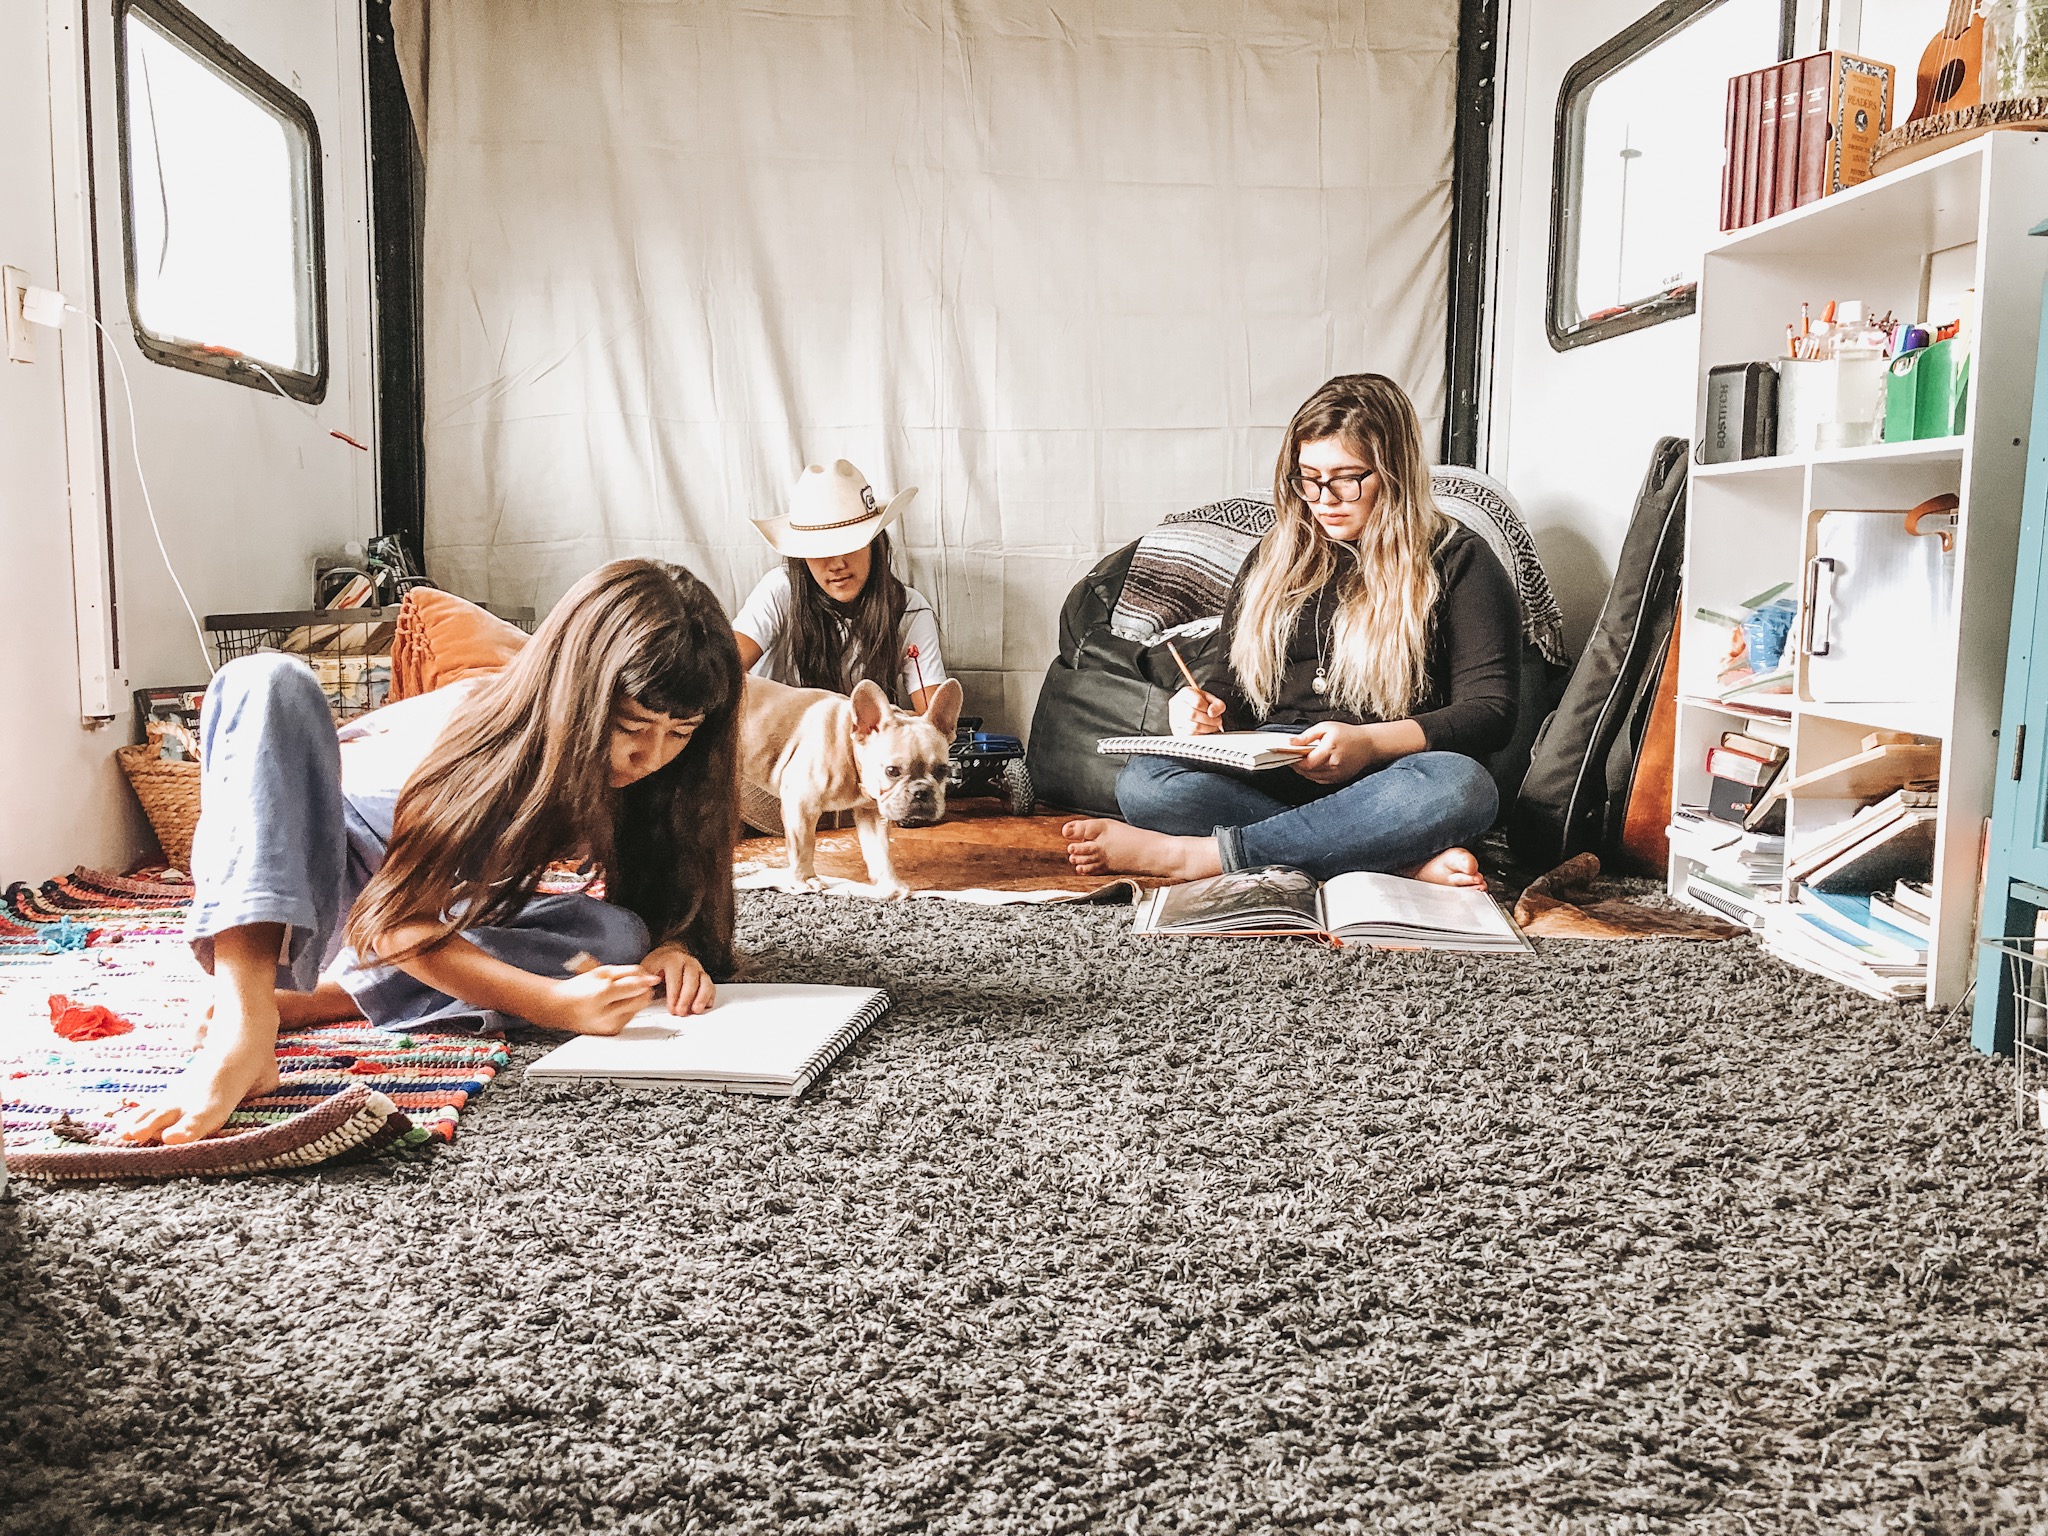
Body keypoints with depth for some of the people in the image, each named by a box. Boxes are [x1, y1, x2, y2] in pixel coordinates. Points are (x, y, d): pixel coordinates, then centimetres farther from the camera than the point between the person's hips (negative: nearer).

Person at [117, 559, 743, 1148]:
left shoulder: (640, 772, -16)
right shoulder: (474, 726, -30)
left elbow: (663, 901, -2)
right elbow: (393, 921, -30)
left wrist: (669, 946, -28)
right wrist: (556, 1004, -42)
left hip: (439, 924, 4)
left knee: (618, 934, -24)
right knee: (272, 684, -33)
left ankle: (309, 1001, -28)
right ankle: (243, 1024, -47)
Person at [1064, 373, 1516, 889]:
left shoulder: (1456, 560, 6)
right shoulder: (1276, 557, 18)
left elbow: (1490, 711, -3)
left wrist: (1370, 743, -20)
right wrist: (1207, 707, -3)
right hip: (1267, 777, 3)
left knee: (1459, 785, -39)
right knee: (1142, 783, -27)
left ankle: (1195, 855, -32)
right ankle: (1405, 859, -29)